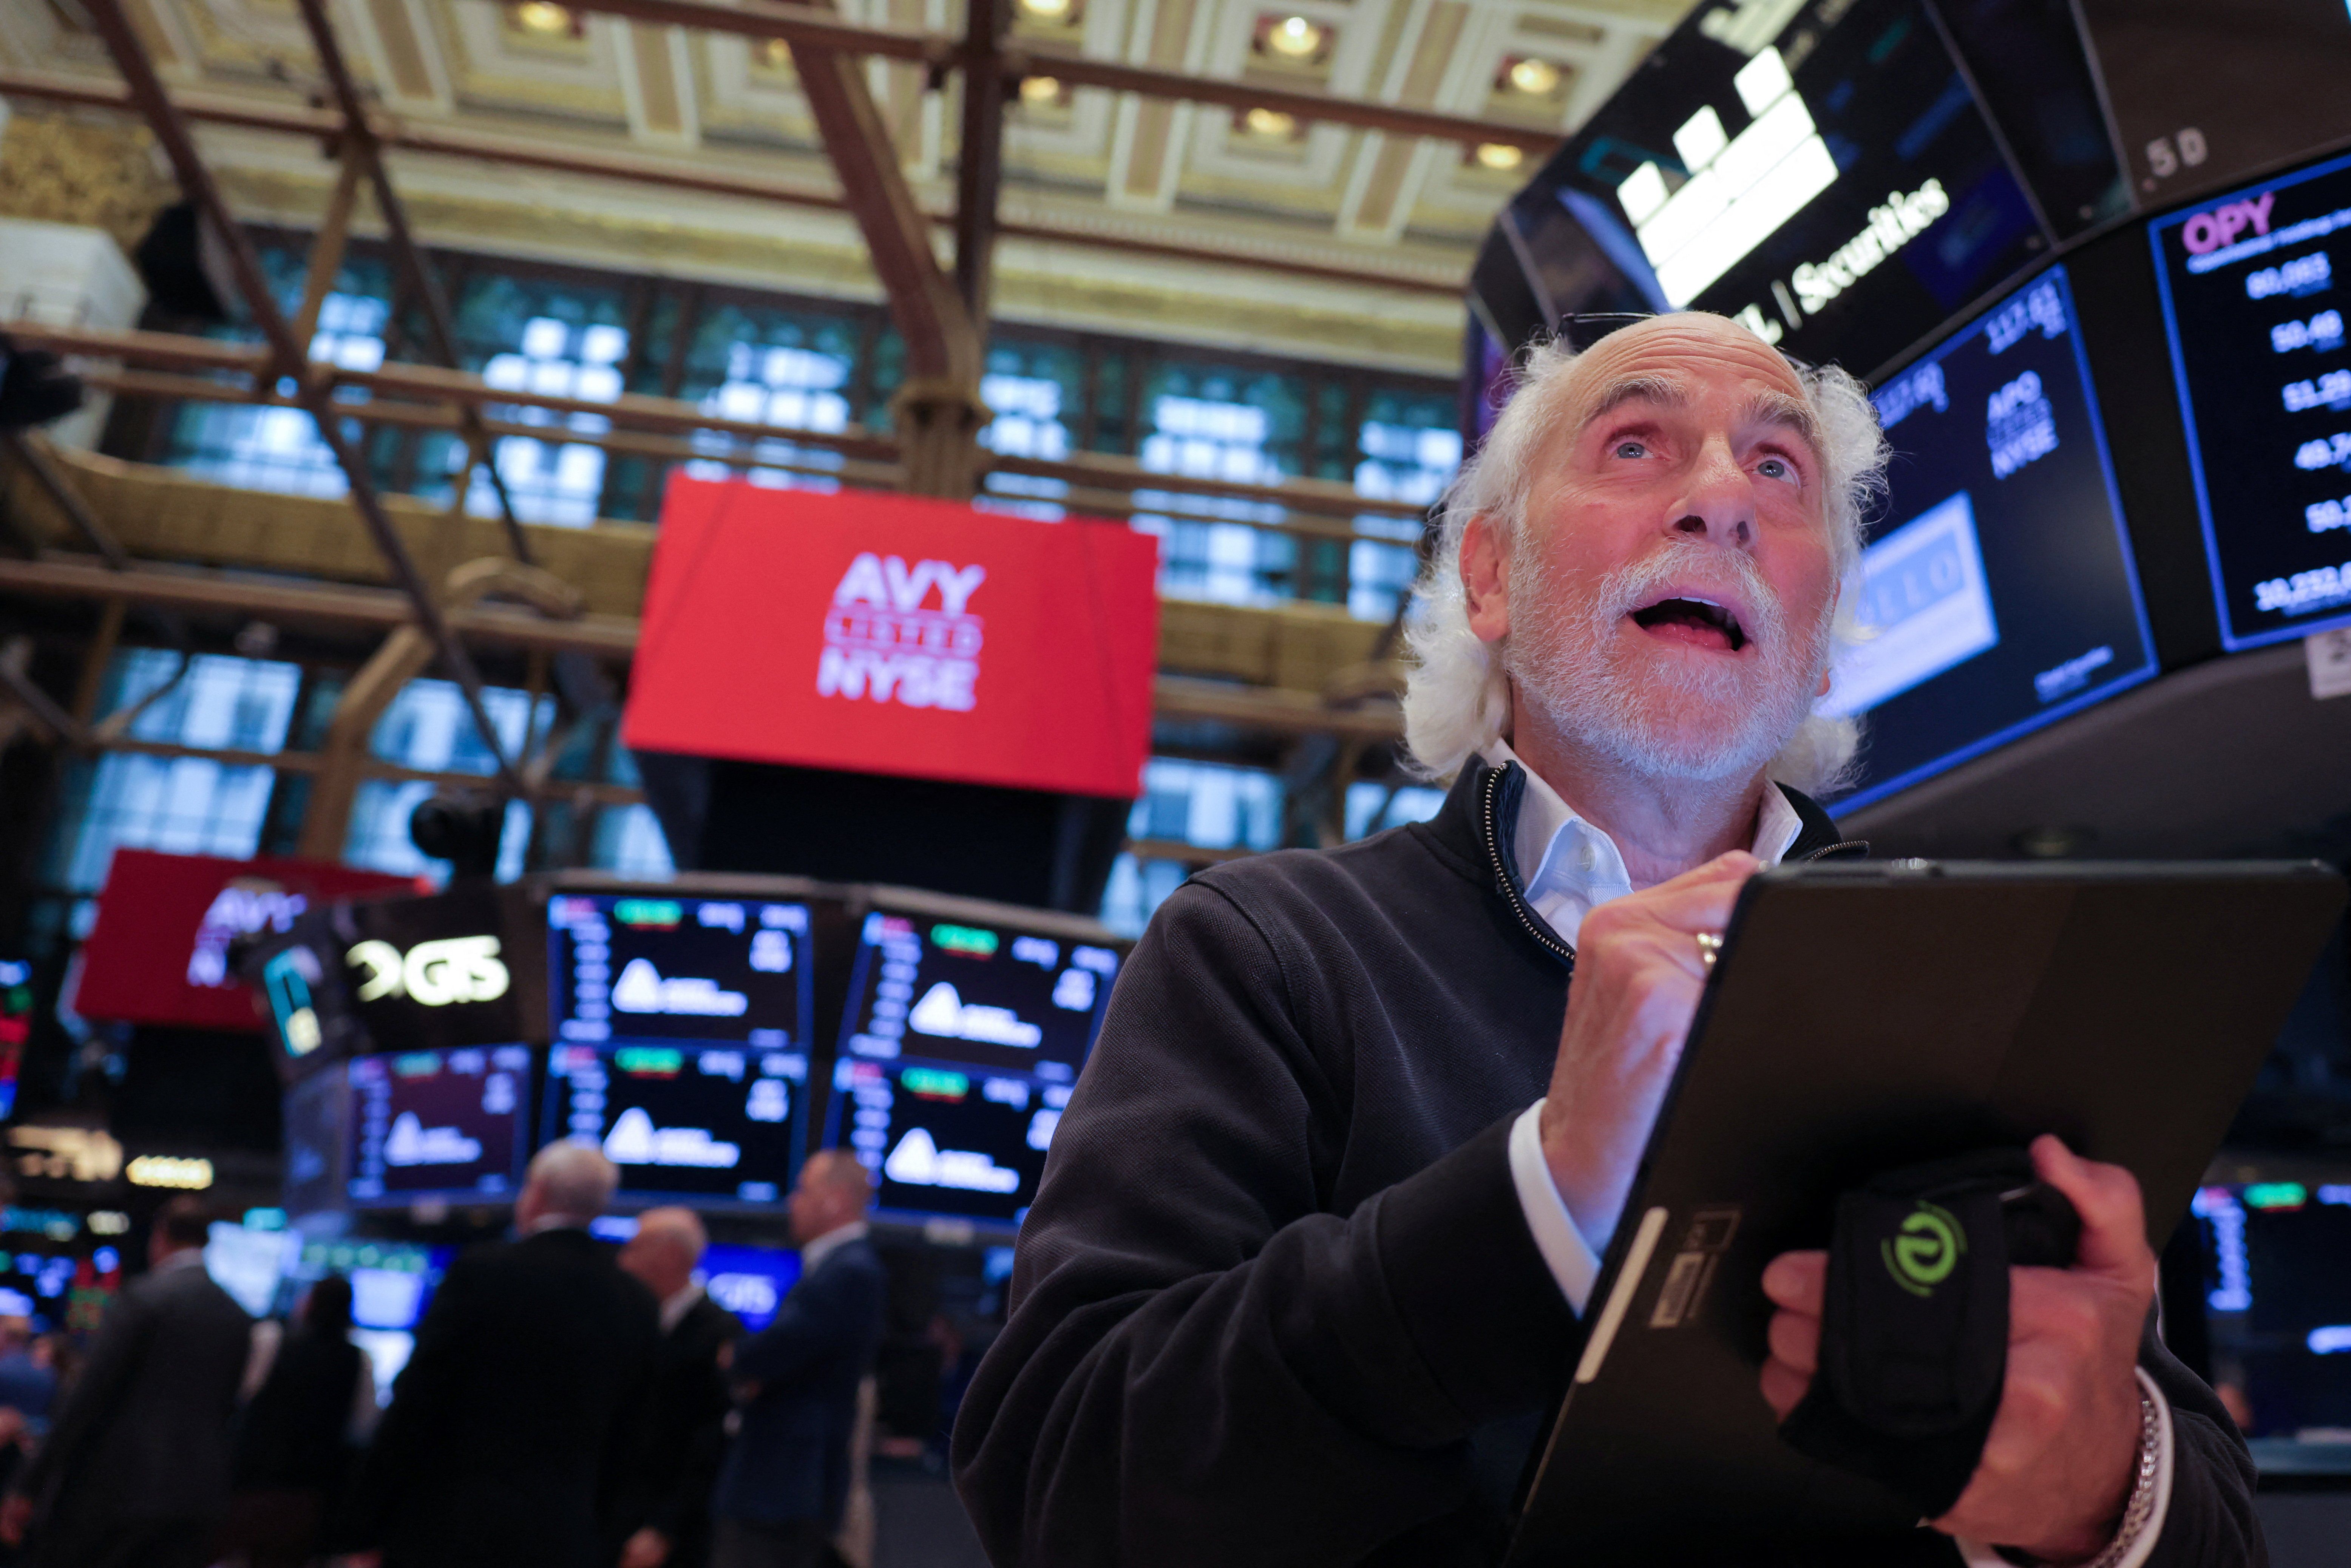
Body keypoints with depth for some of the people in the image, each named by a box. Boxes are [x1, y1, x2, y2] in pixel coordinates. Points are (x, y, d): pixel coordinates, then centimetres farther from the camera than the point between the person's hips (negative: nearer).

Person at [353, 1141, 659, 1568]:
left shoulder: (483, 1273, -9)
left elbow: (416, 1403, -8)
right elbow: (623, 1446, 8)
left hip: (448, 1533, -4)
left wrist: (369, 1522, 1)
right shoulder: (640, 1308, 4)